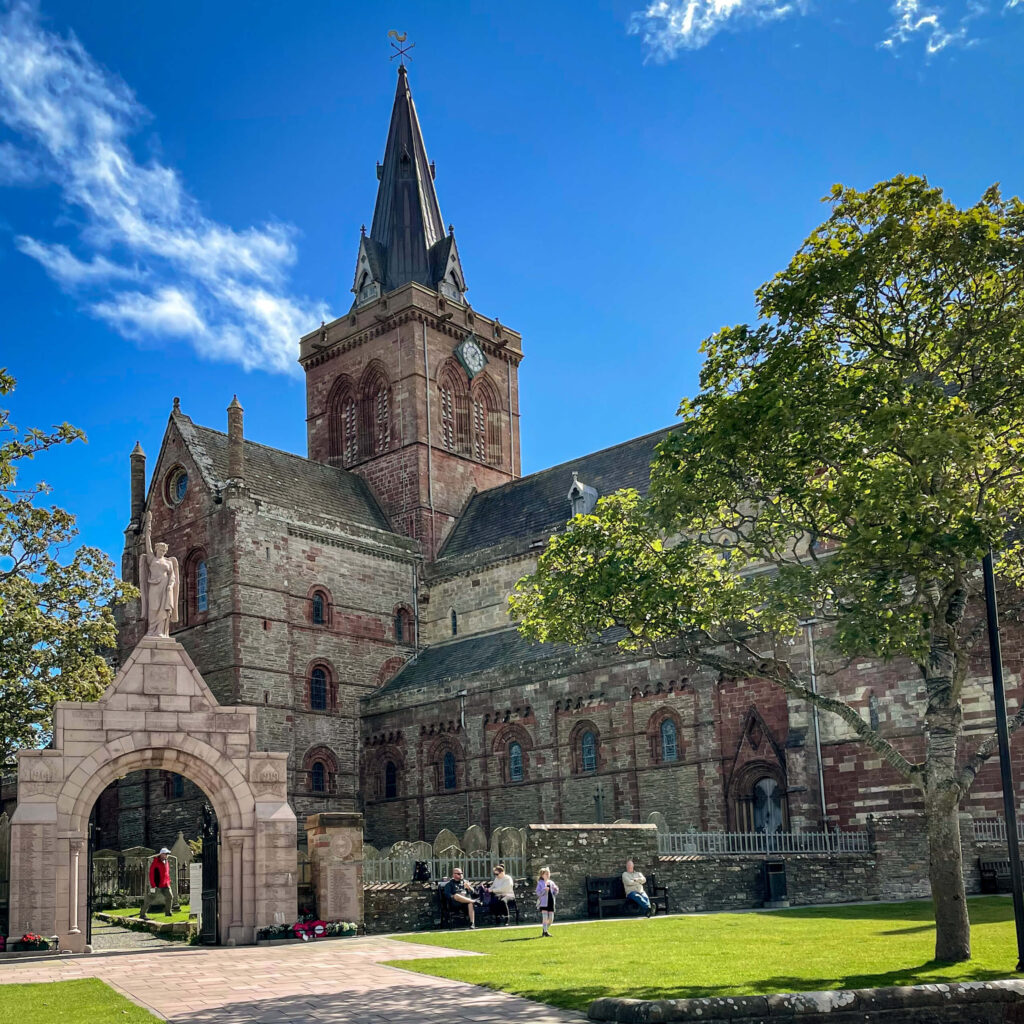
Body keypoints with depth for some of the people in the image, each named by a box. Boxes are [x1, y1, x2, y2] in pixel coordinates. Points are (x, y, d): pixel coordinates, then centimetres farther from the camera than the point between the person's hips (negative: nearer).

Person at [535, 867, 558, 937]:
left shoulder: (551, 883, 13)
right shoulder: (540, 883, -2)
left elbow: (555, 894, 15)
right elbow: (538, 893, -11)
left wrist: (556, 889, -6)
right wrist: (544, 890, -25)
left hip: (551, 903, 6)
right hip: (543, 903, -6)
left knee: (551, 919, 7)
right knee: (545, 918, -11)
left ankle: (544, 931, 24)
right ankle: (545, 932, -3)